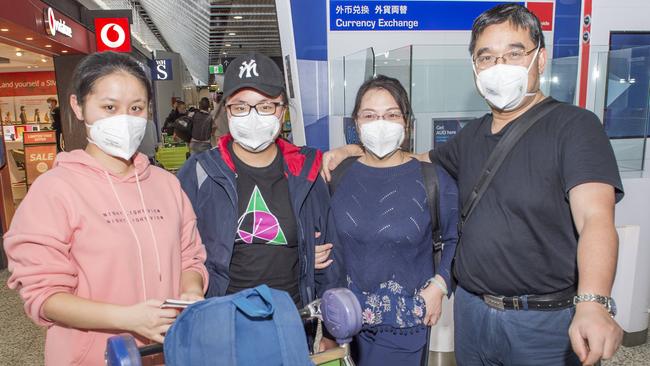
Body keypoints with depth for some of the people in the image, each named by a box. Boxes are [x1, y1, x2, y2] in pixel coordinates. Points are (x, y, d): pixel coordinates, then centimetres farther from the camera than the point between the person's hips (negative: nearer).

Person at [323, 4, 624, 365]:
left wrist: (593, 304, -39)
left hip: (545, 321, -5)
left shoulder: (574, 126, -11)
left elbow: (596, 219, -23)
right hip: (471, 309, 6)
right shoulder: (472, 136, 7)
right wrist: (355, 151, 8)